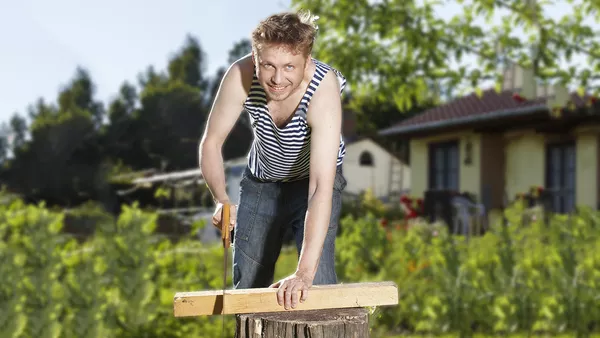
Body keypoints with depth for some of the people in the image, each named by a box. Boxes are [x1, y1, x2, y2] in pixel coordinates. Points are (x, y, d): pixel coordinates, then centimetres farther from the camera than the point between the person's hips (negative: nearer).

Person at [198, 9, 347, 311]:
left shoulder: (323, 89, -37)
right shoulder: (240, 76, -29)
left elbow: (322, 187, -42)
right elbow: (211, 142, -15)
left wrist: (304, 272, -49)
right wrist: (221, 201, -33)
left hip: (311, 181, -3)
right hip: (260, 181, 3)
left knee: (317, 287, -18)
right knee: (246, 288, 9)